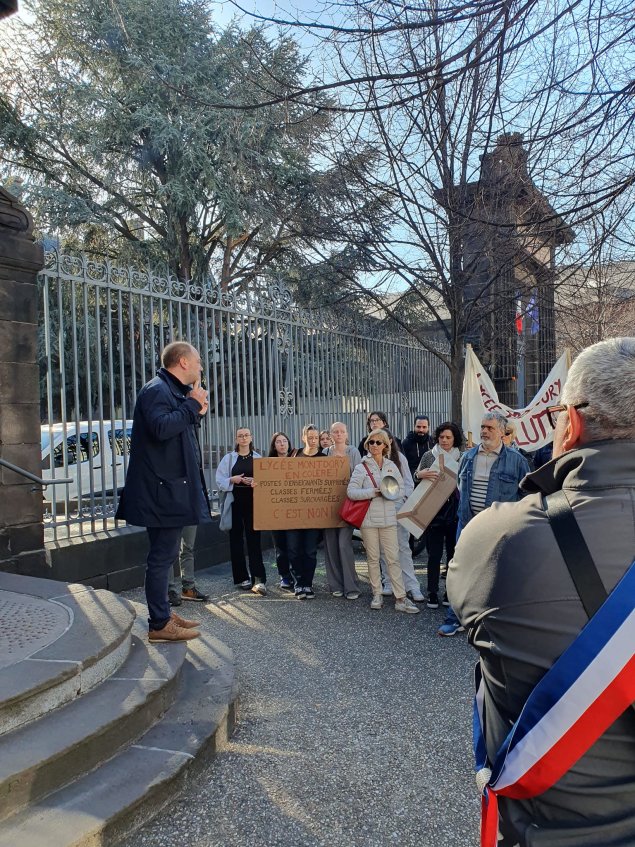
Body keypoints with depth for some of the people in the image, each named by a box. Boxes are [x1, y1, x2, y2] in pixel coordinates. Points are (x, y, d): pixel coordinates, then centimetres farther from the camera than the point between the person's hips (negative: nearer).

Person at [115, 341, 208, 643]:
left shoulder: (173, 391, 19)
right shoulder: (157, 390, -13)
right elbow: (161, 427, -30)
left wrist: (195, 411, 8)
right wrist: (192, 405, -18)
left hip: (171, 488, 11)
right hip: (163, 490, -11)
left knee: (164, 553, 16)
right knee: (162, 555, -5)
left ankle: (164, 612, 26)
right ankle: (159, 624, 3)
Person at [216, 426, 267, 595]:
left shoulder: (258, 458, 7)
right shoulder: (229, 458, 6)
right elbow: (220, 481, 4)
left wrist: (257, 482, -14)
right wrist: (232, 480, -12)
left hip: (253, 502, -1)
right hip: (234, 502, 1)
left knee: (254, 539, -6)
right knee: (236, 539, 4)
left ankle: (259, 580, -10)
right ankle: (242, 578, 14)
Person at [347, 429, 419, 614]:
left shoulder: (391, 466, 8)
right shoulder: (362, 467, -1)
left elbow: (402, 490, 10)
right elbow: (351, 491, -9)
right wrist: (373, 492, -17)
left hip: (388, 519, 2)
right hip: (369, 519, -2)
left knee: (393, 558, 0)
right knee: (373, 559, 7)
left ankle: (401, 599, 3)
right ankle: (377, 595, 19)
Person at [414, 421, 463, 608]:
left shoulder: (461, 458, 4)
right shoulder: (428, 456, 4)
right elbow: (416, 476, 3)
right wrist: (421, 474, -21)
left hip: (455, 512, 1)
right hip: (434, 512, -1)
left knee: (454, 553, 8)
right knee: (434, 554, 2)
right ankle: (432, 594, 10)